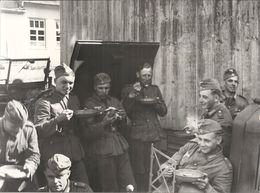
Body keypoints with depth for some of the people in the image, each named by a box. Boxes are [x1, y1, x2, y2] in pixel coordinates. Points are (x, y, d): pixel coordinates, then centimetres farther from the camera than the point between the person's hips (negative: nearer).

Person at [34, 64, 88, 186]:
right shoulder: (45, 102, -5)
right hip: (53, 158, -6)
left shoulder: (74, 100, 17)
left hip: (76, 157, 6)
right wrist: (58, 119, -26)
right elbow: (39, 130, -14)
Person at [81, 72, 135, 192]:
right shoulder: (89, 104, -1)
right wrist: (104, 123, -19)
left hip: (120, 147, 5)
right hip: (101, 150, -4)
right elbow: (87, 133, -6)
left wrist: (121, 118, -1)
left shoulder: (114, 102, 15)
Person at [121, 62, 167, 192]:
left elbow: (163, 112, 15)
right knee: (140, 171, -3)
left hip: (155, 134, 3)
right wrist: (131, 95, -14)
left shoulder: (155, 89, 15)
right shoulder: (128, 90, 4)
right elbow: (124, 112, -3)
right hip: (138, 136, -3)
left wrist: (156, 102, -5)